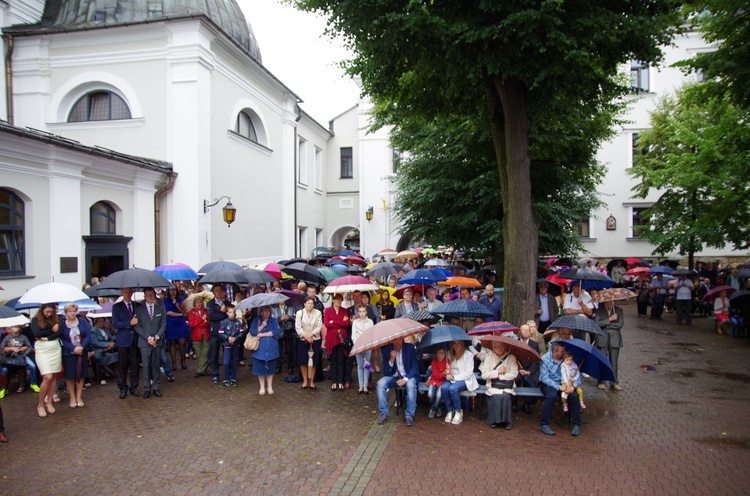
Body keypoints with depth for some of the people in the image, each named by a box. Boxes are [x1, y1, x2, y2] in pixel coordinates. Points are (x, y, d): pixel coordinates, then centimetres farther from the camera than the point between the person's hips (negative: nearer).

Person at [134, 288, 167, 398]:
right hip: (144, 342, -1)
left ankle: (155, 387, 11)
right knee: (146, 366, -2)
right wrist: (148, 338, -11)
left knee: (156, 365, 5)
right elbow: (137, 326, -2)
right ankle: (147, 388, 6)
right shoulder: (139, 309, 4)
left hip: (157, 341, 2)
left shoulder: (160, 309, 9)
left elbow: (163, 325, 6)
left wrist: (156, 337, -8)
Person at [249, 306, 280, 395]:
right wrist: (262, 326, -17)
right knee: (260, 369, 4)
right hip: (259, 349, 0)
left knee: (270, 369, 7)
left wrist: (263, 334, -13)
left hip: (271, 349, 0)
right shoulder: (256, 320, 2)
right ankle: (262, 388, 17)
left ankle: (270, 387, 18)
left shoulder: (274, 321, 3)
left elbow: (277, 331, -11)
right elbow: (252, 332, -9)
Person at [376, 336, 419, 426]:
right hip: (394, 377, 2)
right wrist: (391, 359, -25)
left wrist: (405, 379, -23)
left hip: (408, 376, -2)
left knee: (411, 385, -34)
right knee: (380, 384, -25)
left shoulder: (410, 348, -10)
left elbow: (415, 367, -8)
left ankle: (410, 415, -22)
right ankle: (384, 414, -15)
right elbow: (386, 373, -7)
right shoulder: (387, 350, -7)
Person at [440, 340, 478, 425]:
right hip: (451, 378, 4)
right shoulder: (449, 354, 8)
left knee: (453, 388, -33)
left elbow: (468, 373, -11)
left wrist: (453, 377, -17)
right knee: (444, 388, -29)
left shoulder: (468, 355, -6)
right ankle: (449, 411, -8)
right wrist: (447, 373, -10)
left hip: (464, 380, -4)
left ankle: (458, 412, -9)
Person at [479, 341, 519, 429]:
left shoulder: (511, 358, 4)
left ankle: (507, 421, -10)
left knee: (506, 396, -29)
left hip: (507, 385, 0)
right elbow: (484, 375, -3)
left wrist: (499, 376, -9)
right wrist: (497, 372, -9)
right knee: (496, 396, -29)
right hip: (493, 386, 0)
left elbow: (514, 374, -7)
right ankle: (494, 420, -9)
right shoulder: (489, 358, 5)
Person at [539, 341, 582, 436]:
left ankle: (576, 425, -7)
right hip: (548, 384, -3)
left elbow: (578, 376, -4)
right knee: (552, 395, -34)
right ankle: (544, 424, -22)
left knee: (574, 396, -25)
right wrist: (559, 387, -28)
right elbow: (544, 378, -17)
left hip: (564, 384, 3)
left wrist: (573, 386, -24)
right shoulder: (545, 359, -12)